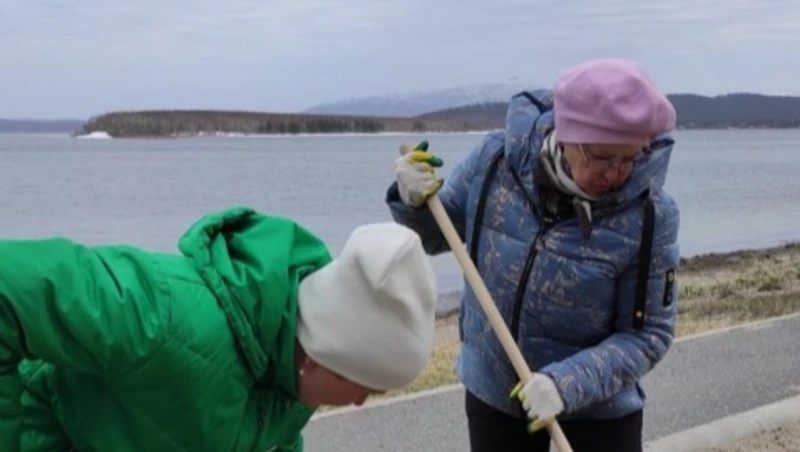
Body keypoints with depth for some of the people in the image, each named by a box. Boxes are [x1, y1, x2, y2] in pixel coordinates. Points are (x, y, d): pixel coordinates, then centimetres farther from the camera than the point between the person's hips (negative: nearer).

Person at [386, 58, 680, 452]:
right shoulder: (499, 157, -16)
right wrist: (414, 202, -22)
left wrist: (567, 383, -31)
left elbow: (648, 334, -17)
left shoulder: (648, 214, -23)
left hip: (600, 409, -2)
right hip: (492, 393, 3)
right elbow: (438, 235, 0)